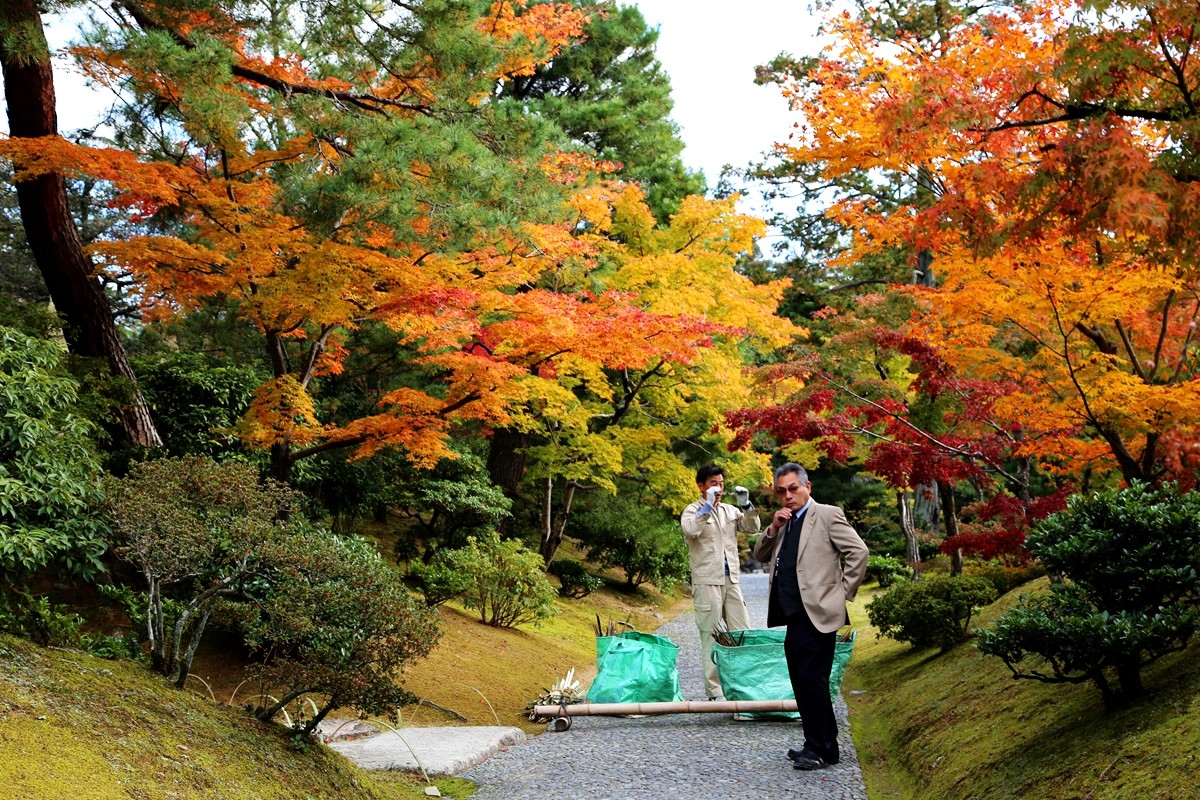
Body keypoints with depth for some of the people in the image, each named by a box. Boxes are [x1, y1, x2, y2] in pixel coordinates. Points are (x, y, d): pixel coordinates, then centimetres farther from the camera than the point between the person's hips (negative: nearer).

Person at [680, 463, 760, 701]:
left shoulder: (730, 510, 15)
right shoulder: (693, 511, -1)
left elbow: (752, 528, 5)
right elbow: (691, 530, -22)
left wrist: (746, 505, -10)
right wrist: (709, 505, -25)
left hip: (731, 580, 6)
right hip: (707, 581, -6)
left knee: (742, 633, 6)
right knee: (711, 636, -2)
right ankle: (714, 691, 2)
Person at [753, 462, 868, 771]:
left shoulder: (827, 515, -5)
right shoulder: (786, 523, 18)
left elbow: (858, 551, -10)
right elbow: (760, 555, 18)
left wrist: (843, 593, -9)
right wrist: (773, 528, 1)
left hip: (817, 614, -8)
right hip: (794, 616, 8)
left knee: (811, 680, -9)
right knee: (803, 682, 13)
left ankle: (819, 748, 1)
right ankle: (822, 745, 23)